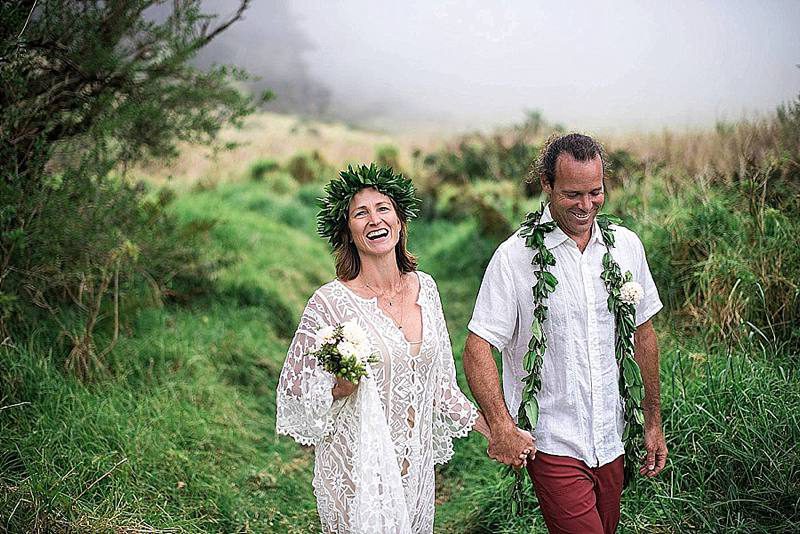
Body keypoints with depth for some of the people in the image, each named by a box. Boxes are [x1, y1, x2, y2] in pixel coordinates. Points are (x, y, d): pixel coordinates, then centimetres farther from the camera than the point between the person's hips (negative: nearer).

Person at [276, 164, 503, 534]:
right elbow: (295, 390, -6)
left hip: (415, 466, 5)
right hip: (358, 469, -5)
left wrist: (487, 426, 9)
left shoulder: (424, 287, 3)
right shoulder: (330, 302, -13)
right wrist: (340, 388, -24)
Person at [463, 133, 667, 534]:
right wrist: (501, 426, -26)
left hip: (612, 438, 5)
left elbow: (642, 333, 11)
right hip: (551, 441, -5)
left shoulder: (626, 245, 3)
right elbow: (477, 348, -14)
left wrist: (653, 421, 13)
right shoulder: (515, 256, -12)